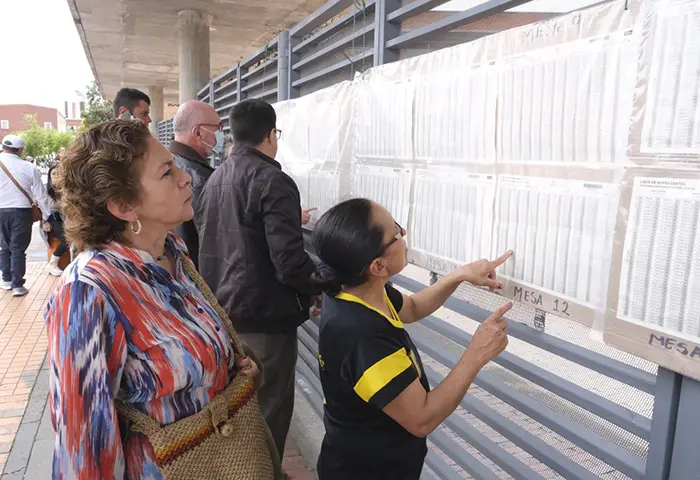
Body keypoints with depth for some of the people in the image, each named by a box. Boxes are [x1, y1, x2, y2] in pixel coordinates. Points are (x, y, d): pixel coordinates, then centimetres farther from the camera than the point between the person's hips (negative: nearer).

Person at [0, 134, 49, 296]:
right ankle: (17, 285, 4)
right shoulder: (29, 168, -9)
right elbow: (40, 194, -2)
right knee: (18, 248, 3)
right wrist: (45, 215, 8)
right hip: (21, 211, -2)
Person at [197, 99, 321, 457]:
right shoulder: (272, 181, -17)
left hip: (221, 309, 9)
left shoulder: (215, 179, 9)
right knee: (269, 407, 6)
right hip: (263, 314, -9)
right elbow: (289, 260, -24)